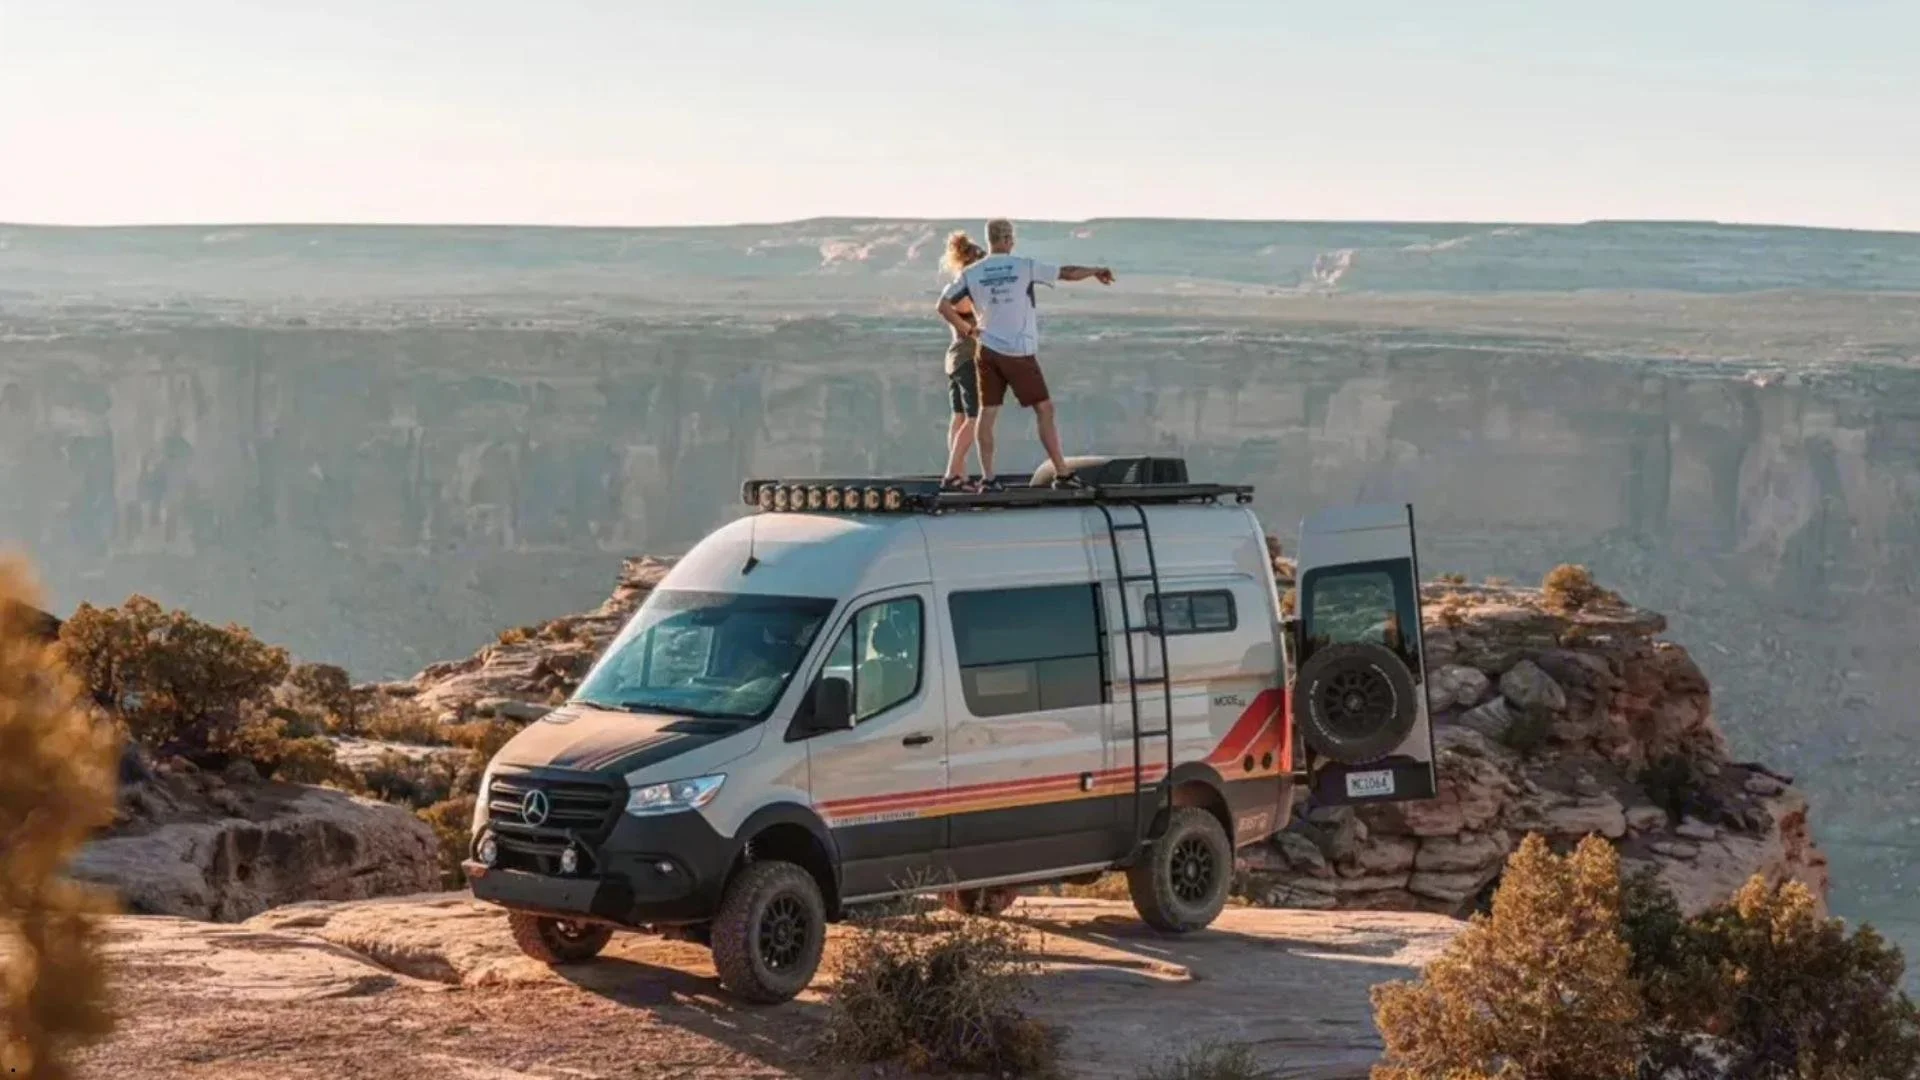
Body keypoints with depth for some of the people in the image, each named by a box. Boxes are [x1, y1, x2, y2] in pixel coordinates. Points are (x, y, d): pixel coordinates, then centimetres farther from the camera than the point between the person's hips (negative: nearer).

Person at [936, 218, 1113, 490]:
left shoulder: (971, 273, 4)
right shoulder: (1025, 266, -4)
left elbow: (943, 306, 2)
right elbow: (1068, 273, 2)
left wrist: (967, 330, 13)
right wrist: (1095, 271, 20)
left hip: (988, 351, 3)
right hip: (1020, 352, -3)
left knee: (988, 412, 6)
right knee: (1044, 409, 3)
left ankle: (987, 477, 1)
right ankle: (1062, 473, 3)